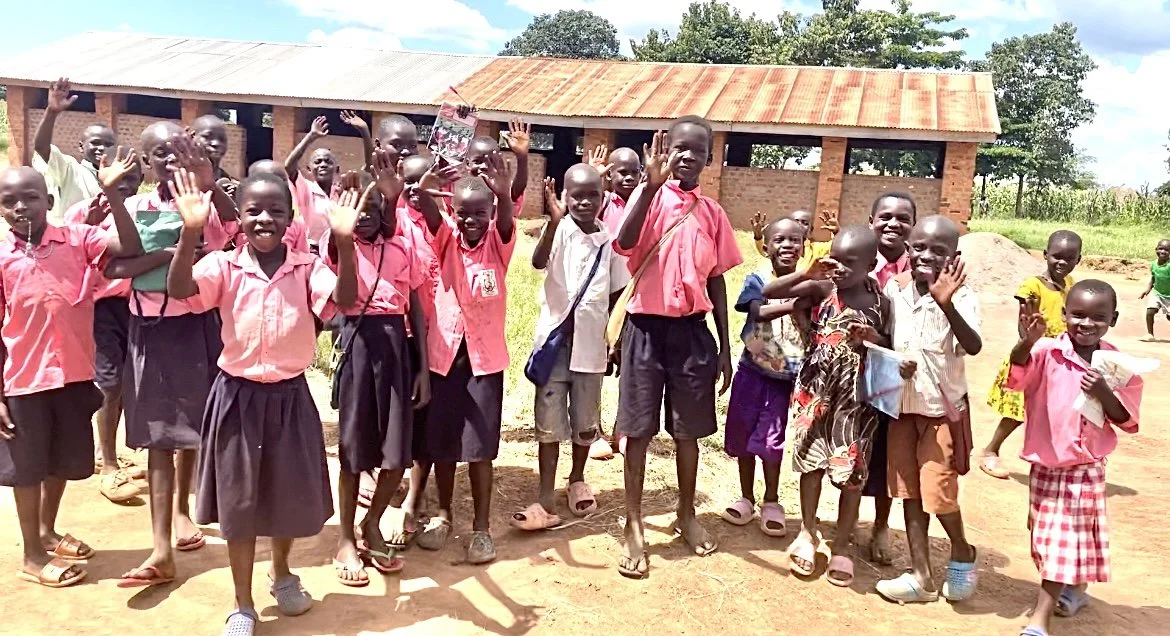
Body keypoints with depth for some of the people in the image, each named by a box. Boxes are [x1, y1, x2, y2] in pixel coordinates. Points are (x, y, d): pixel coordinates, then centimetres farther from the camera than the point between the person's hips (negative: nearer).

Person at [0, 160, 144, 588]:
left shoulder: (78, 240, -4)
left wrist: (111, 193, -25)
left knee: (62, 462, 19)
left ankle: (48, 531, 43)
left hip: (74, 375, 2)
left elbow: (131, 249, -17)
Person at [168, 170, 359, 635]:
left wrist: (344, 242, -36)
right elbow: (179, 290, -25)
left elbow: (345, 301, -23)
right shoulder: (224, 266, -8)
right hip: (238, 396, -1)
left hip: (289, 396, 1)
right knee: (238, 501, 10)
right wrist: (191, 233, -39)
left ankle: (282, 573, 45)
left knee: (292, 494, 15)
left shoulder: (307, 268, -6)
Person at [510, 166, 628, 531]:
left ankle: (577, 480, 38)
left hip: (591, 345, 3)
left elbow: (617, 295, 9)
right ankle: (546, 501, 9)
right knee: (549, 423, 3)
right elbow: (538, 262, -29)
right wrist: (554, 221, -43)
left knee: (585, 421, 15)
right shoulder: (559, 230, -8)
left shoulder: (610, 241, 2)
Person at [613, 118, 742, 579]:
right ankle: (634, 527, 13)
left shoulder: (712, 212, 7)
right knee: (638, 429, 3)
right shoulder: (649, 195, -5)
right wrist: (652, 184, -32)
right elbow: (623, 243, -25)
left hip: (692, 329, 4)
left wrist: (725, 346, 9)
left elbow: (716, 280, 10)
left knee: (689, 429, 13)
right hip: (647, 327, -3)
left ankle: (687, 514, 32)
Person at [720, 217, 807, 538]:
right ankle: (746, 497, 26)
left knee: (772, 440, 2)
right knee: (743, 436, 10)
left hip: (785, 376, 0)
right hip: (752, 371, 1)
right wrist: (792, 305, -41)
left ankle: (771, 502, 21)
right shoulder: (757, 279, -6)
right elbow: (758, 311, -26)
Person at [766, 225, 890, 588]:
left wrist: (873, 338, -15)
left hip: (857, 393, 0)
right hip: (817, 385, 0)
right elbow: (767, 293, -9)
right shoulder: (822, 288, -4)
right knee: (812, 459, 7)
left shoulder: (881, 301, -1)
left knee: (852, 468, 4)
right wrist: (807, 273, -20)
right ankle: (807, 532, 24)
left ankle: (843, 544, 18)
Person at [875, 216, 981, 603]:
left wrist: (947, 305, -46)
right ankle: (921, 576, 20)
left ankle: (962, 552, 26)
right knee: (909, 491, 9)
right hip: (902, 405, 5)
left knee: (937, 493, -5)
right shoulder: (895, 289, -1)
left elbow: (974, 346, -32)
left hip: (944, 409, -5)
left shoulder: (960, 297, -16)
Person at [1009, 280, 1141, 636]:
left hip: (1086, 468, -1)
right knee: (1048, 534, 18)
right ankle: (1074, 589, 45)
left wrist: (1104, 393, -23)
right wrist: (1027, 342, -50)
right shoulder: (1047, 352, -12)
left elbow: (1128, 420, -3)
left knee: (1063, 537, -2)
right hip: (1045, 464, 1)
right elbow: (1016, 376, -31)